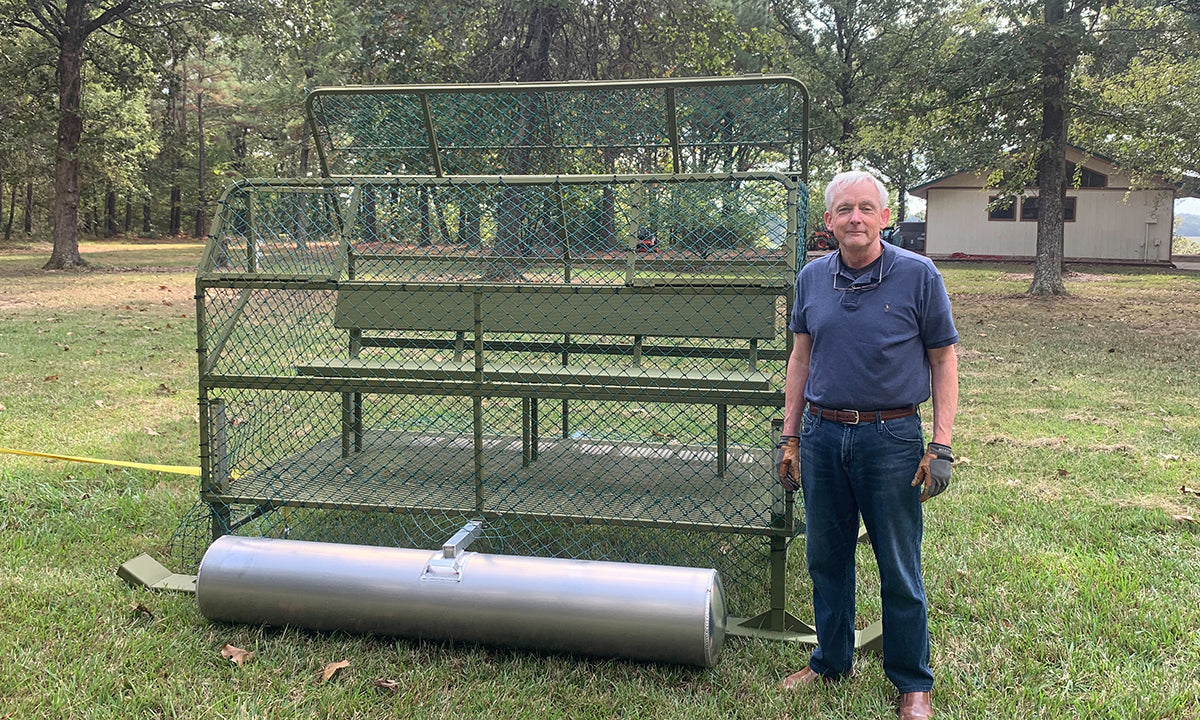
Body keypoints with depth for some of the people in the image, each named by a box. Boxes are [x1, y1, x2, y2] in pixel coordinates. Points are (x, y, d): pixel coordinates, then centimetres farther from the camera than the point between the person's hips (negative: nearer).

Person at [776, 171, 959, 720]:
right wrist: (790, 436, 9)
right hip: (822, 434, 4)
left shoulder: (918, 276, -5)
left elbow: (943, 361, -2)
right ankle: (830, 664, 32)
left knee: (900, 569, 4)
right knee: (825, 558, 14)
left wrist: (940, 447, -8)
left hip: (891, 438, -4)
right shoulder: (812, 278, 6)